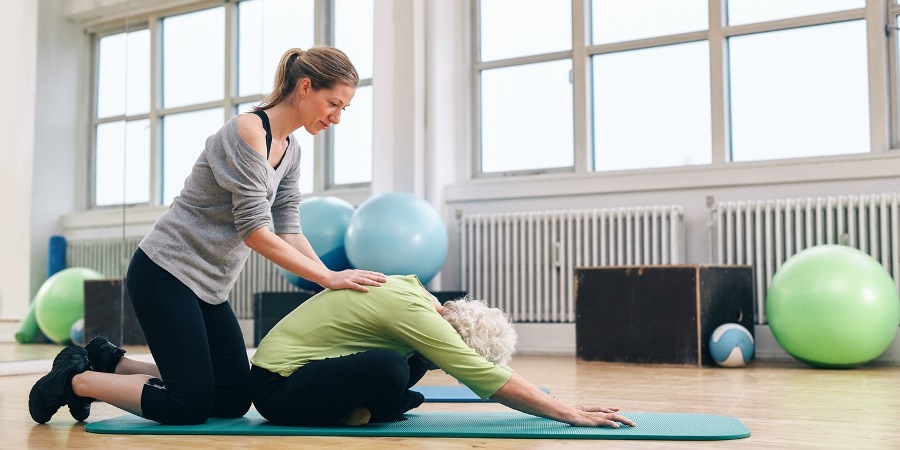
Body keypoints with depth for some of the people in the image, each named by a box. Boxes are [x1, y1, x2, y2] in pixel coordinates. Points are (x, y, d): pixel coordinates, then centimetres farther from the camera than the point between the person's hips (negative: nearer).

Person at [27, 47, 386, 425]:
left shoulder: (290, 152, 8)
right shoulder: (248, 131, -19)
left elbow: (288, 231, 3)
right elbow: (255, 232, -24)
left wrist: (335, 283, -7)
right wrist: (329, 278, -23)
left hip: (208, 286, 9)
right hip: (166, 273, -9)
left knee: (234, 400, 7)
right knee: (191, 406, -10)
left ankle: (111, 363, 20)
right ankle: (74, 378, 9)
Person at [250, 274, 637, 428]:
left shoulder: (412, 289, 3)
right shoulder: (413, 312, -24)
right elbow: (489, 379, -25)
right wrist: (571, 414, -19)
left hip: (289, 362, 9)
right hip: (278, 386, -9)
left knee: (415, 355, 8)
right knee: (389, 368, -32)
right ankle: (354, 412, -5)